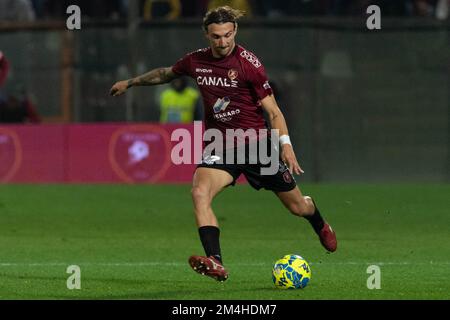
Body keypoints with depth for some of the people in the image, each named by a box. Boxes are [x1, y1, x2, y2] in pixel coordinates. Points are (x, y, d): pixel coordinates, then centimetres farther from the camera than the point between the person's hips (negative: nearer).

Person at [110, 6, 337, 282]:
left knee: (297, 206, 8)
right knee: (200, 193, -27)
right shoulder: (196, 61, 0)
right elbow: (167, 73, 22)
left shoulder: (248, 63, -13)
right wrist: (130, 83, 31)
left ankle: (320, 225, 46)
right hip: (220, 147, 3)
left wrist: (285, 144, -23)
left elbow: (273, 110, -10)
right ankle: (216, 263, -35)